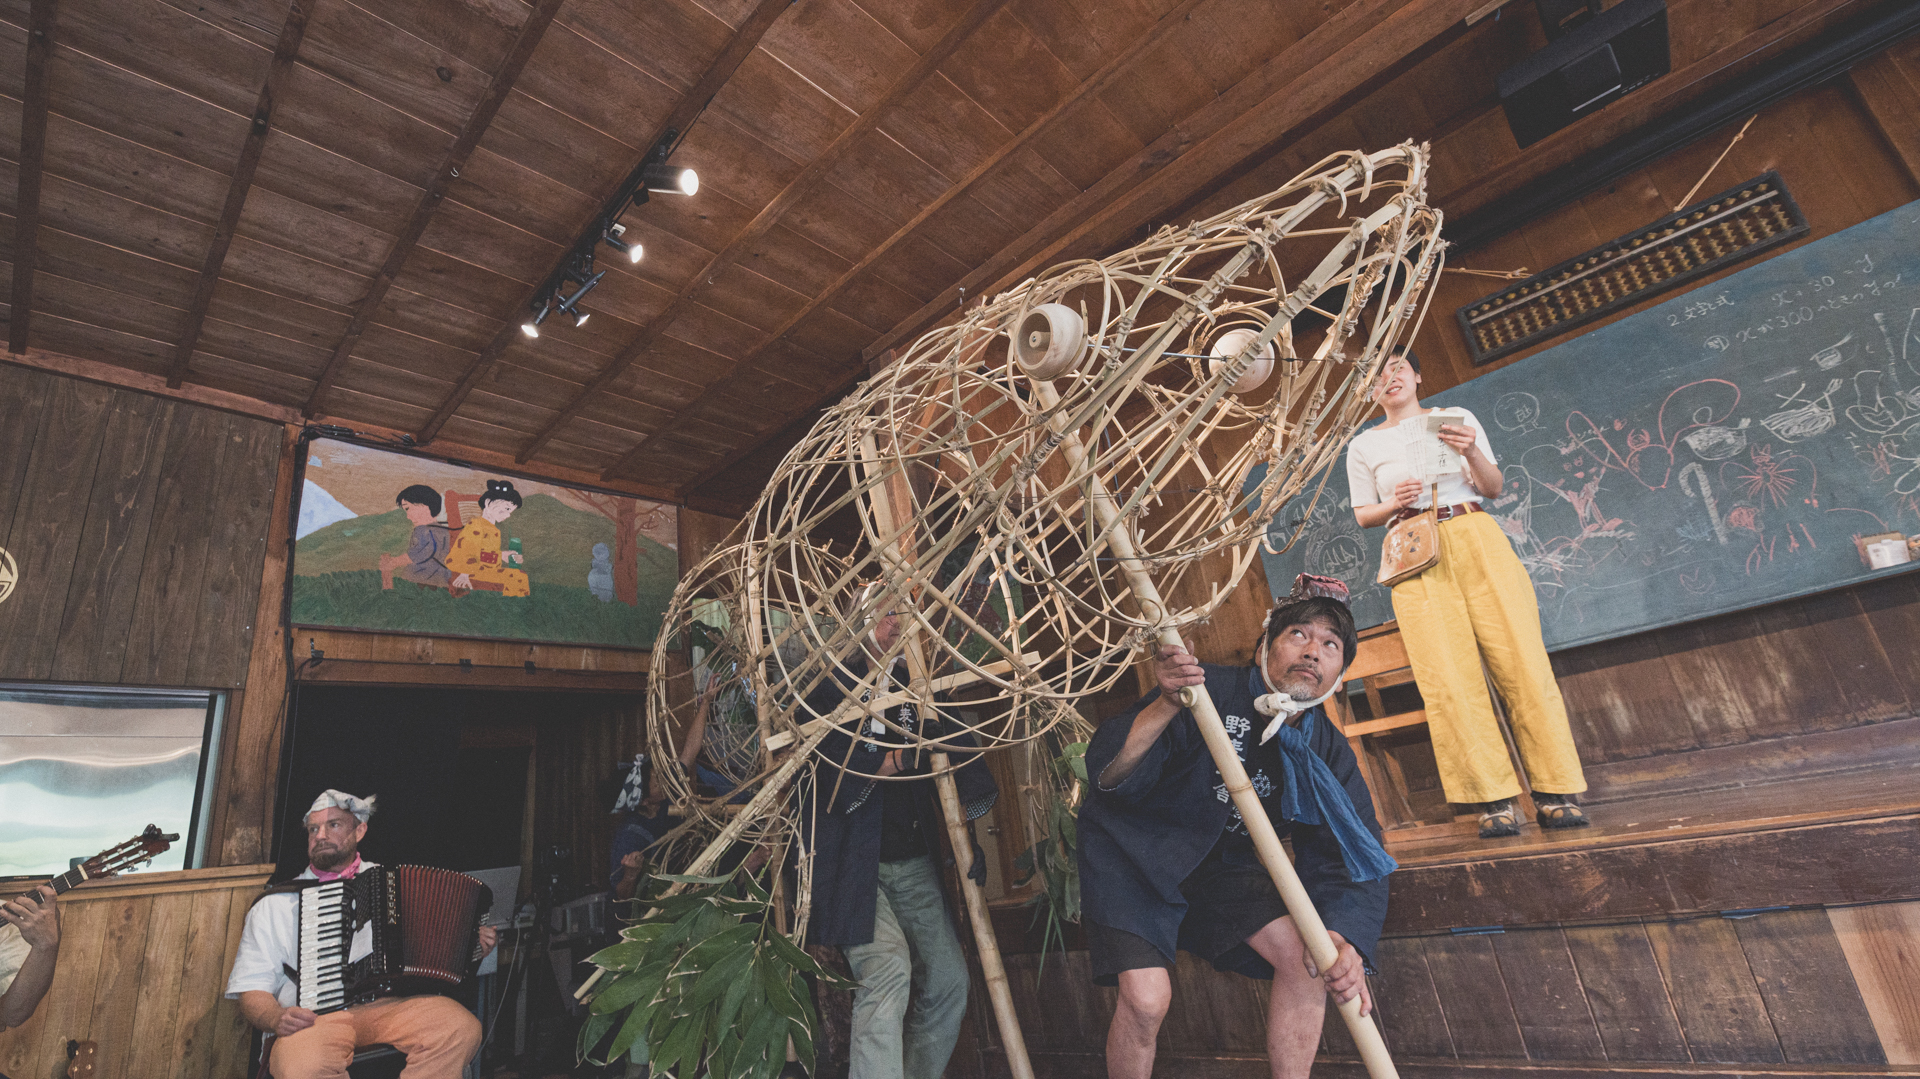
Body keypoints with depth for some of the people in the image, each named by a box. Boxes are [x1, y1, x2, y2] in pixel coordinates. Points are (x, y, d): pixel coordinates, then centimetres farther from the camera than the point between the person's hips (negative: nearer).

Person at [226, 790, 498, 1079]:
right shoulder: (275, 904, 19)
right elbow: (252, 993, 11)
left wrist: (472, 947, 6)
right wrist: (276, 1019, -12)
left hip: (390, 1003, 2)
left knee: (462, 1028, -30)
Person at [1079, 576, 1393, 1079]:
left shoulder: (1328, 754, -5)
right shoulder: (1208, 693, -24)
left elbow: (1355, 858, -10)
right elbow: (1106, 773, -31)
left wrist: (1344, 936, -30)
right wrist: (1166, 706, -47)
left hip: (1220, 866, 6)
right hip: (1131, 850, -5)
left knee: (1307, 958, -8)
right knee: (1147, 998, -19)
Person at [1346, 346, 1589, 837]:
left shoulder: (1459, 418, 13)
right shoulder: (1364, 446, 12)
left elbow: (1494, 488, 9)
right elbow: (1363, 516, 12)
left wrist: (1472, 452, -11)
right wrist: (1394, 503, -8)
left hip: (1477, 542, 1)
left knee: (1521, 661, -7)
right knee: (1448, 678, -9)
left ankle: (1555, 792, 1)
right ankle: (1493, 799, -3)